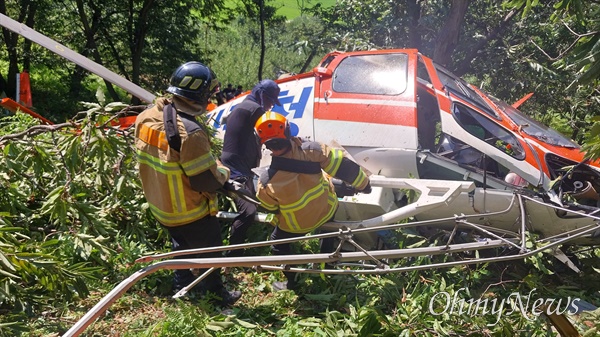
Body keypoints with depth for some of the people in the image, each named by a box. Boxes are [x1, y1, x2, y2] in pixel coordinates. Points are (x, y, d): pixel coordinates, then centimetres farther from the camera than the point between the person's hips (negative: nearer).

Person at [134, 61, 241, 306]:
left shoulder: (146, 117, -9)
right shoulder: (189, 132, -34)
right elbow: (208, 182, -28)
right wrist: (224, 173, -6)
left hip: (160, 206, 7)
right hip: (190, 213, -7)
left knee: (182, 244, 30)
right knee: (209, 250, 17)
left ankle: (182, 284, 50)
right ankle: (216, 294, 35)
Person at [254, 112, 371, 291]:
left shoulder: (266, 181, -27)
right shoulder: (311, 150, -29)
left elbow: (270, 208, -7)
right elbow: (342, 166, -20)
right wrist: (364, 184, -3)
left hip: (295, 226, -2)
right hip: (327, 210, 2)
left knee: (279, 244, 27)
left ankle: (291, 282, 36)